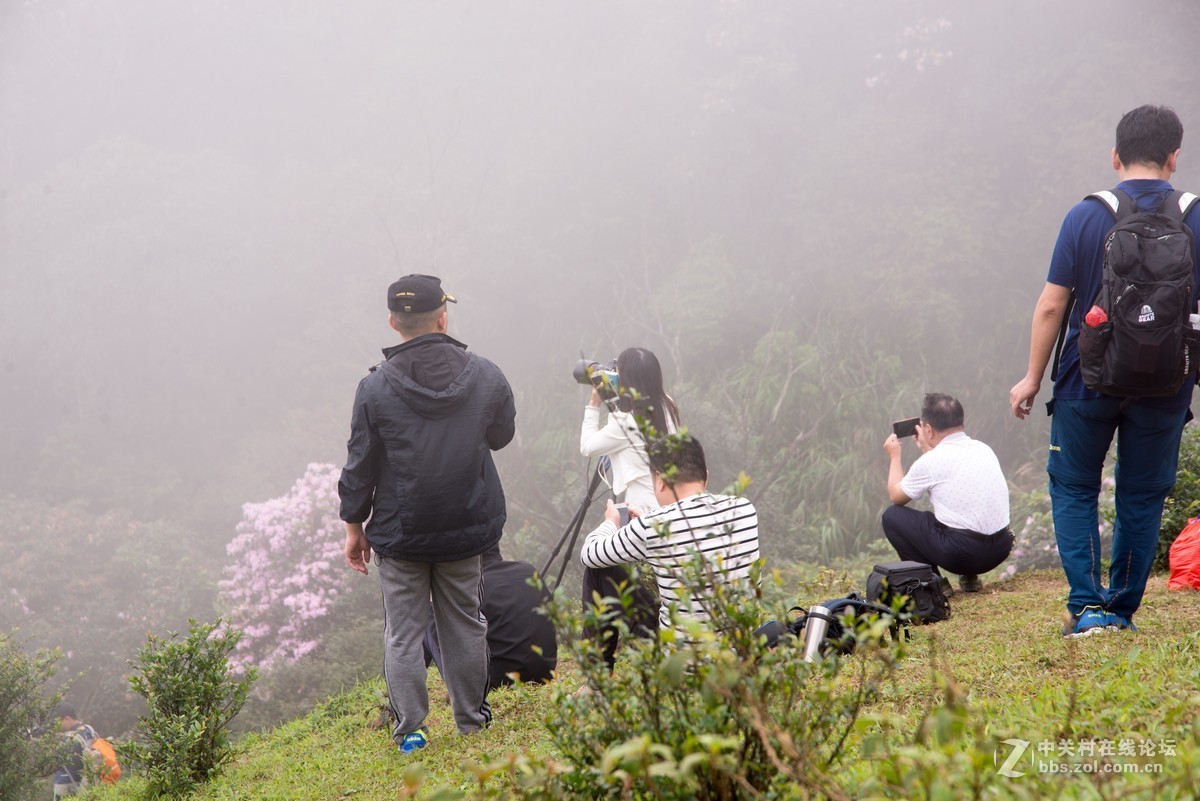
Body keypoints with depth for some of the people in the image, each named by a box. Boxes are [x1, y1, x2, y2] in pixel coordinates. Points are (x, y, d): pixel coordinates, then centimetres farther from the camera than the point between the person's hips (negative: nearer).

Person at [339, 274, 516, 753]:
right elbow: (502, 435, 13)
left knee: (403, 632, 7)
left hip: (400, 534, -2)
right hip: (468, 531, 2)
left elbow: (360, 466, -5)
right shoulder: (485, 377, -5)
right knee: (465, 625, 15)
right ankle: (472, 721, 24)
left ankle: (409, 730, 8)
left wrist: (354, 526, 6)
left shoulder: (375, 389, -12)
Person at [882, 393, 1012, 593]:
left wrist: (894, 456, 22)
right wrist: (928, 449, 39)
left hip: (961, 553, -7)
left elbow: (896, 496, 9)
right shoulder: (983, 449, 9)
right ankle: (969, 576, 19)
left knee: (892, 516, 9)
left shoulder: (931, 461, -9)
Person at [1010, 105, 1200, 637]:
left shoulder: (1086, 217, -7)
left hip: (1089, 381, -1)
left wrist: (1032, 378, 4)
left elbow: (1052, 305, -6)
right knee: (1142, 497, 14)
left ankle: (1087, 606, 1)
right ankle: (1123, 610, 18)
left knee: (1073, 489, 12)